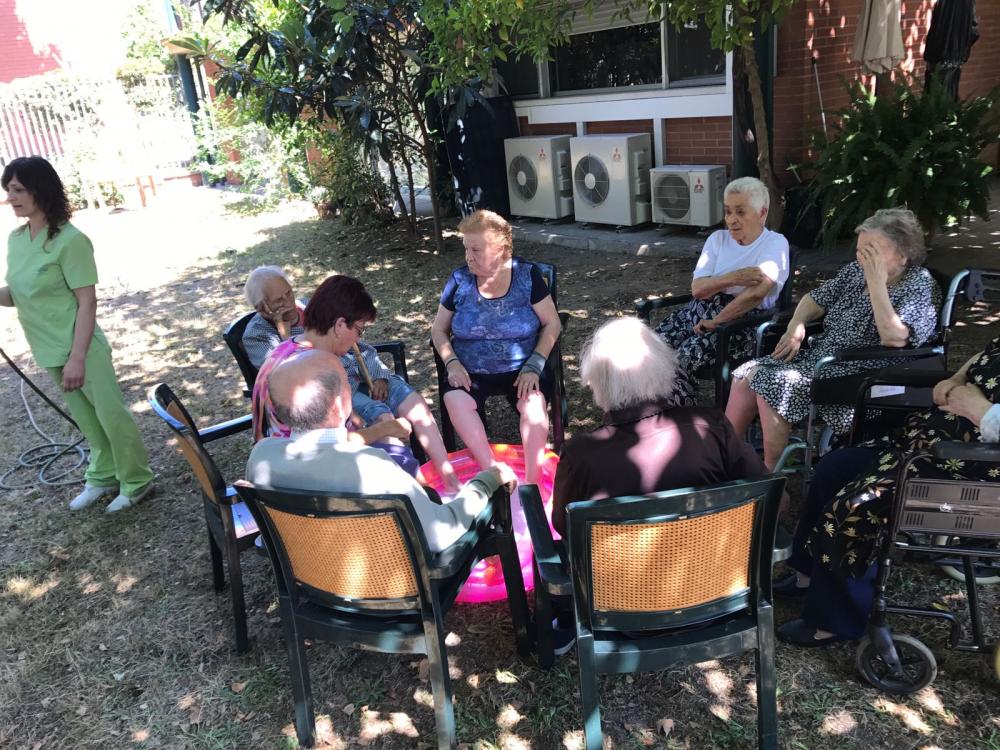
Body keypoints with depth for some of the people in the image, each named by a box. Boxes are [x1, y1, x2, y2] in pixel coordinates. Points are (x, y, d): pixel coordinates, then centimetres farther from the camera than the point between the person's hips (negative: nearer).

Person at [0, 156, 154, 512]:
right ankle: (103, 477, 35)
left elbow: (87, 302, -18)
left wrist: (77, 357, -22)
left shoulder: (69, 239, -18)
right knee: (86, 419, 20)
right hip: (49, 350, 8)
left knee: (111, 415, 3)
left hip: (79, 347, -7)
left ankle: (136, 482, 18)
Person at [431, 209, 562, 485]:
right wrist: (452, 363, -10)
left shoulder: (527, 275, -4)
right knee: (454, 400, -29)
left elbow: (552, 323, -2)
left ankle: (532, 480, -19)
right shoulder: (459, 279, 0)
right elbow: (438, 329, 8)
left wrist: (534, 366, -15)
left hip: (520, 370, -1)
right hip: (470, 372, 2)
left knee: (534, 400, -32)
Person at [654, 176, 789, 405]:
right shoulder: (718, 239, 14)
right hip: (700, 310, 6)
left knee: (684, 356, -30)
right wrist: (733, 278, -16)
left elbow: (756, 293, -18)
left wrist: (714, 323, -16)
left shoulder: (775, 243, -2)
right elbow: (697, 288, 1)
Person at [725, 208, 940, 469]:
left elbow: (893, 338, -26)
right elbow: (815, 299, 22)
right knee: (747, 374, -9)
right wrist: (796, 325, 1)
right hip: (819, 356, 8)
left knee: (772, 384, -27)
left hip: (861, 376, -8)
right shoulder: (856, 270, 11)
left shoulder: (920, 286, -9)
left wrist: (877, 282, -25)